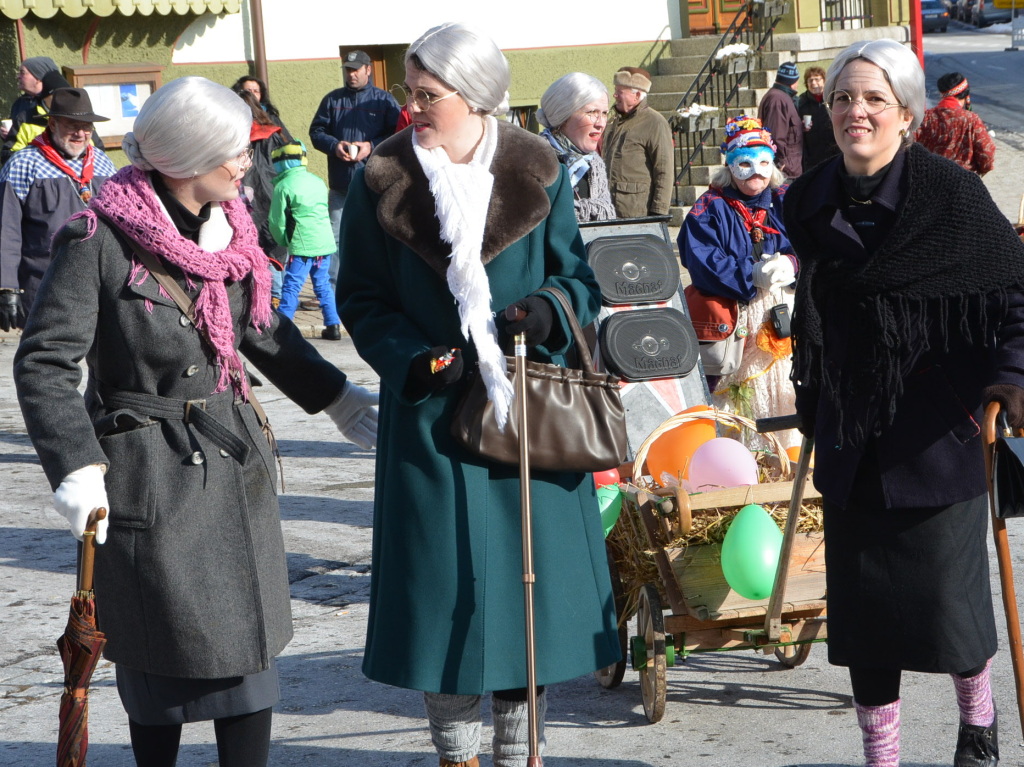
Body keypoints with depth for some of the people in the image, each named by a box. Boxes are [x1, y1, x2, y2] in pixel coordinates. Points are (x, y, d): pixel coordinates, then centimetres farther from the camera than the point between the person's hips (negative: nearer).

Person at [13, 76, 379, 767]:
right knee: (163, 658, 3)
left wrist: (335, 396, 24)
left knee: (249, 649, 6)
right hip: (152, 476, -6)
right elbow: (44, 362, -14)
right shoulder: (100, 241, -13)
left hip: (237, 463, 6)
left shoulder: (228, 229, 7)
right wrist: (77, 468, -24)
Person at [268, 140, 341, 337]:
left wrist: (283, 241, 15)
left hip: (302, 246, -6)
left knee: (291, 286, -4)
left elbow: (276, 221, -4)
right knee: (323, 285, 14)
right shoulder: (318, 182, 13)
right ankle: (333, 325, 13)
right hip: (325, 244, 6)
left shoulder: (283, 186, -7)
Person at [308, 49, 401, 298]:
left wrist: (371, 146, -14)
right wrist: (334, 145, -9)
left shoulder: (384, 100, 4)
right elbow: (316, 131, 10)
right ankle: (332, 291, 4)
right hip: (339, 185, 2)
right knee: (336, 237, 0)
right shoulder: (332, 100, 10)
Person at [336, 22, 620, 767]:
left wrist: (549, 311, -15)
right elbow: (361, 298, 3)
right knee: (445, 582, 1)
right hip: (432, 412, -1)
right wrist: (411, 360, -13)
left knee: (529, 574, 5)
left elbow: (579, 276, 7)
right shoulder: (382, 180, -1)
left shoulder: (539, 173, 1)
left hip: (531, 407, 1)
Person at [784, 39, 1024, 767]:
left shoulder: (951, 194, -10)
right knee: (861, 602, 4)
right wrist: (812, 402, 21)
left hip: (938, 435, -4)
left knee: (945, 596, 1)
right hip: (852, 440, 4)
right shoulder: (810, 203, 4)